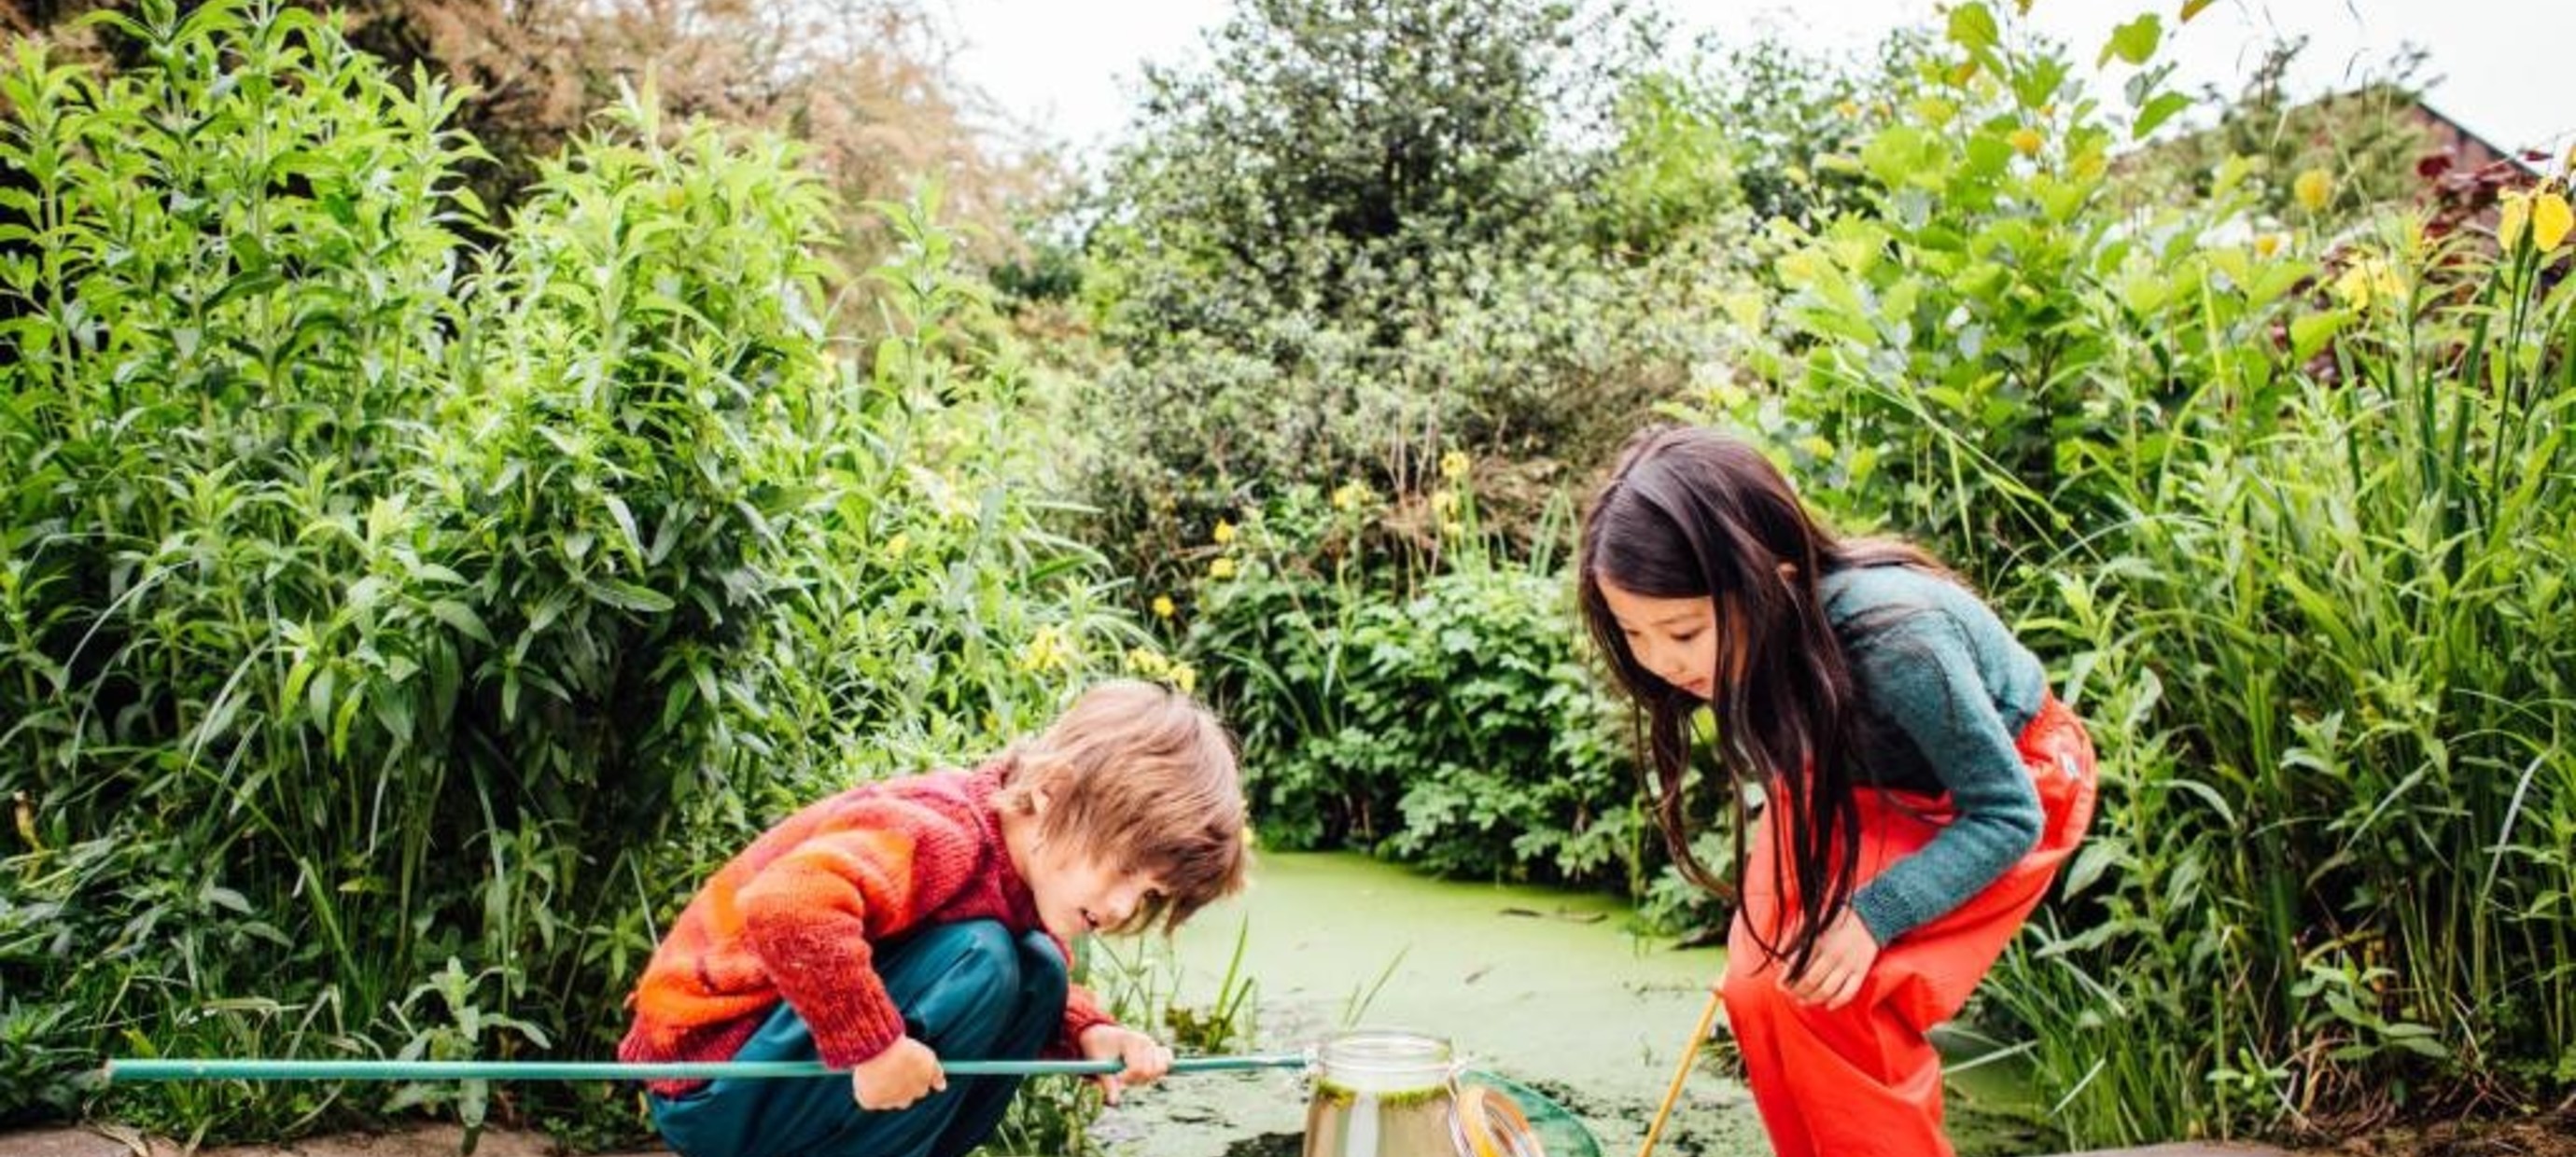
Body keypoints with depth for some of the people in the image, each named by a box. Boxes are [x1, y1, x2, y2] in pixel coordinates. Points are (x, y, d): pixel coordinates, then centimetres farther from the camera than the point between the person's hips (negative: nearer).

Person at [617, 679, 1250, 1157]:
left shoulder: (1026, 859, 2)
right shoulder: (940, 836, -28)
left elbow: (1019, 993, 15)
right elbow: (786, 907, -43)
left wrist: (1087, 1033, -5)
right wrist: (873, 1045, -34)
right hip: (706, 1081, -9)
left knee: (1039, 974, 1)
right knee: (978, 961, -25)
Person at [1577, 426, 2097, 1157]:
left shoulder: (1895, 640, -40)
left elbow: (2006, 813, -26)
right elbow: (1785, 754, 1)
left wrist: (1873, 916, -35)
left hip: (2007, 785, -5)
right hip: (1866, 779, 6)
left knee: (1828, 1001, -21)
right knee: (1758, 989, -9)